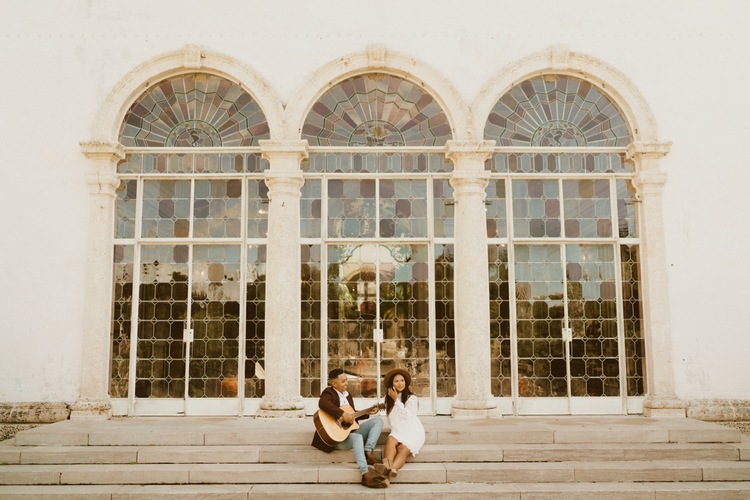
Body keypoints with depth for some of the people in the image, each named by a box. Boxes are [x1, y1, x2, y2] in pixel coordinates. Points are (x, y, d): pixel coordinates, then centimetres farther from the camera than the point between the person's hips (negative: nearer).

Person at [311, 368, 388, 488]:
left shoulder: (347, 394, 17)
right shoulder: (329, 392, -9)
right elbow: (323, 403, -34)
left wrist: (368, 413, 14)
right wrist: (343, 414, -35)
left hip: (351, 430, 9)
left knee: (378, 420, 0)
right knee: (357, 437, -39)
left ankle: (367, 452, -17)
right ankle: (366, 475, -50)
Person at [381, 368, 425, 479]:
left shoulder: (411, 398, 2)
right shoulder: (388, 399, 16)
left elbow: (407, 416, -10)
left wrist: (396, 400, -9)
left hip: (412, 431, -3)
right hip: (397, 431, 3)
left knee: (403, 448, -33)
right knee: (391, 440, -34)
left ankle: (392, 468, -62)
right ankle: (388, 466, -62)